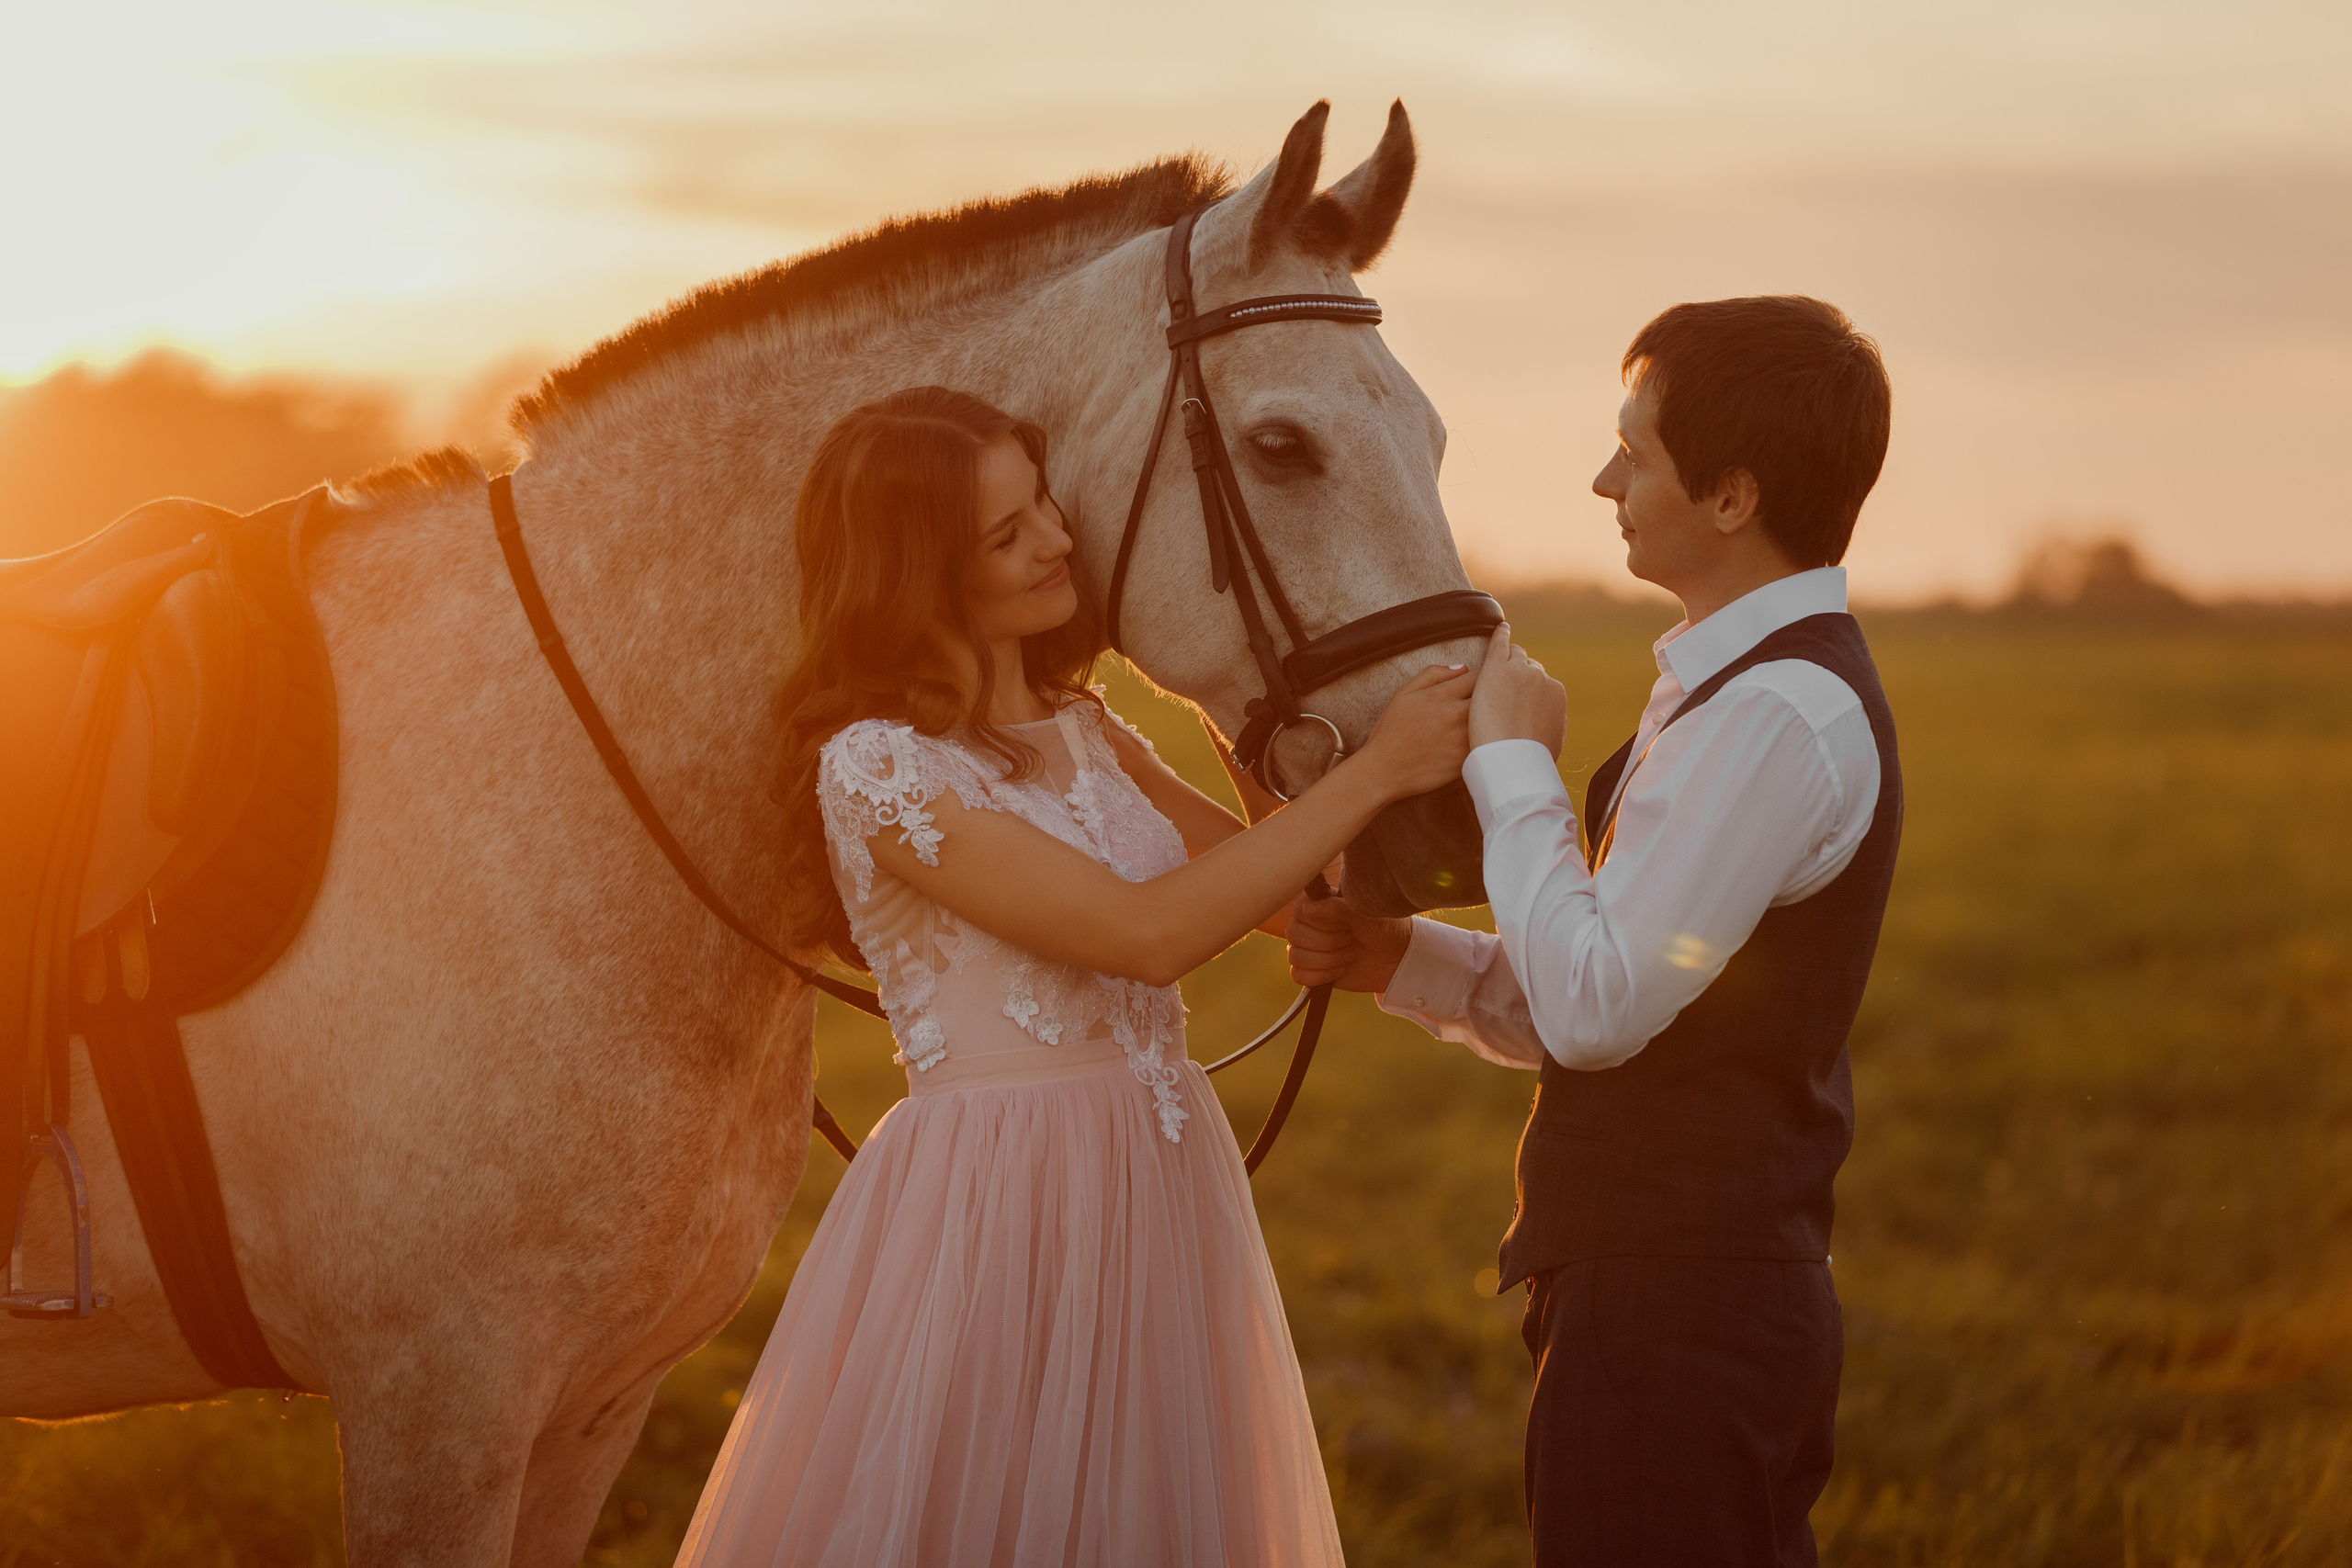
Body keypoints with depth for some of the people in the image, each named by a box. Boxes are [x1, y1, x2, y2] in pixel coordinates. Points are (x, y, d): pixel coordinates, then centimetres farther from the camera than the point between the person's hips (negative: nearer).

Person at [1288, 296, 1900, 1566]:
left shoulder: (1778, 716, -19)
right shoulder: (1763, 686, 14)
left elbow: (1593, 1009, -24)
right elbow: (1613, 1007, 17)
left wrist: (1513, 761, -14)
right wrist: (1401, 960, 4)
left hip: (1669, 1313, -10)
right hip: (1708, 1286, 10)